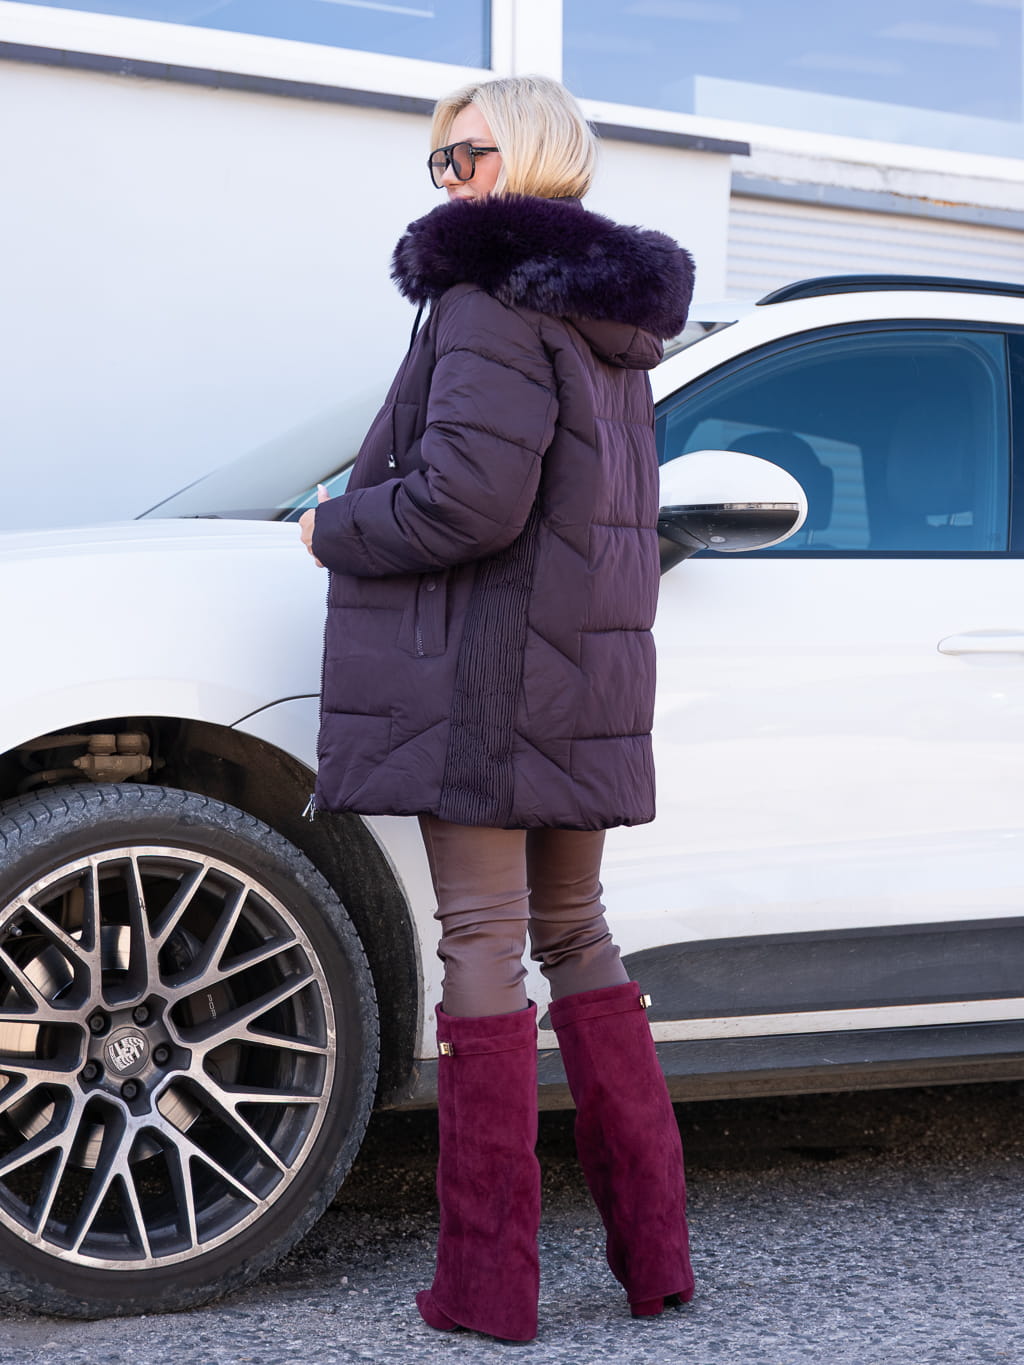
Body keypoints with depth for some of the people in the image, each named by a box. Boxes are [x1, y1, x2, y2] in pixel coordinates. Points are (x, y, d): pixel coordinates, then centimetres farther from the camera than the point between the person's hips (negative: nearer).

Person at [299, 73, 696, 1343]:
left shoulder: (495, 300, -12)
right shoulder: (612, 327, 17)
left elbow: (468, 499, -22)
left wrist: (335, 528, -6)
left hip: (482, 680, -9)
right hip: (584, 684, 9)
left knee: (484, 943, -5)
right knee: (574, 934, 15)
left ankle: (487, 1284, 0)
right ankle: (652, 1251, 18)